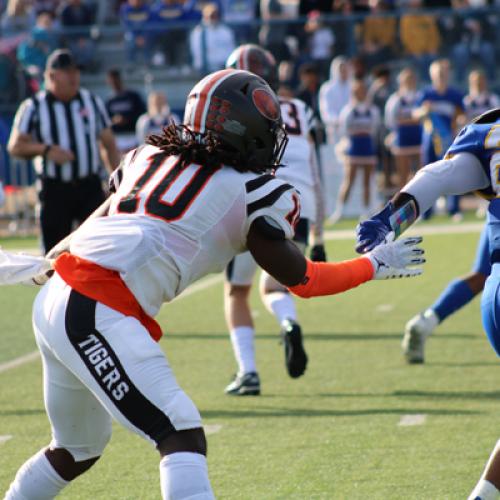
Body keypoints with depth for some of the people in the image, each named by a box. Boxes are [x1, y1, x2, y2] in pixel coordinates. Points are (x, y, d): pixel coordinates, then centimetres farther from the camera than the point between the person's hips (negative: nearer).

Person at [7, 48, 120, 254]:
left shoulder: (93, 102, 8)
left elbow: (108, 144, 13)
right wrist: (45, 149, -23)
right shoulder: (33, 107, -2)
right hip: (54, 189, -2)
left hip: (90, 186, 2)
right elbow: (15, 146, -6)